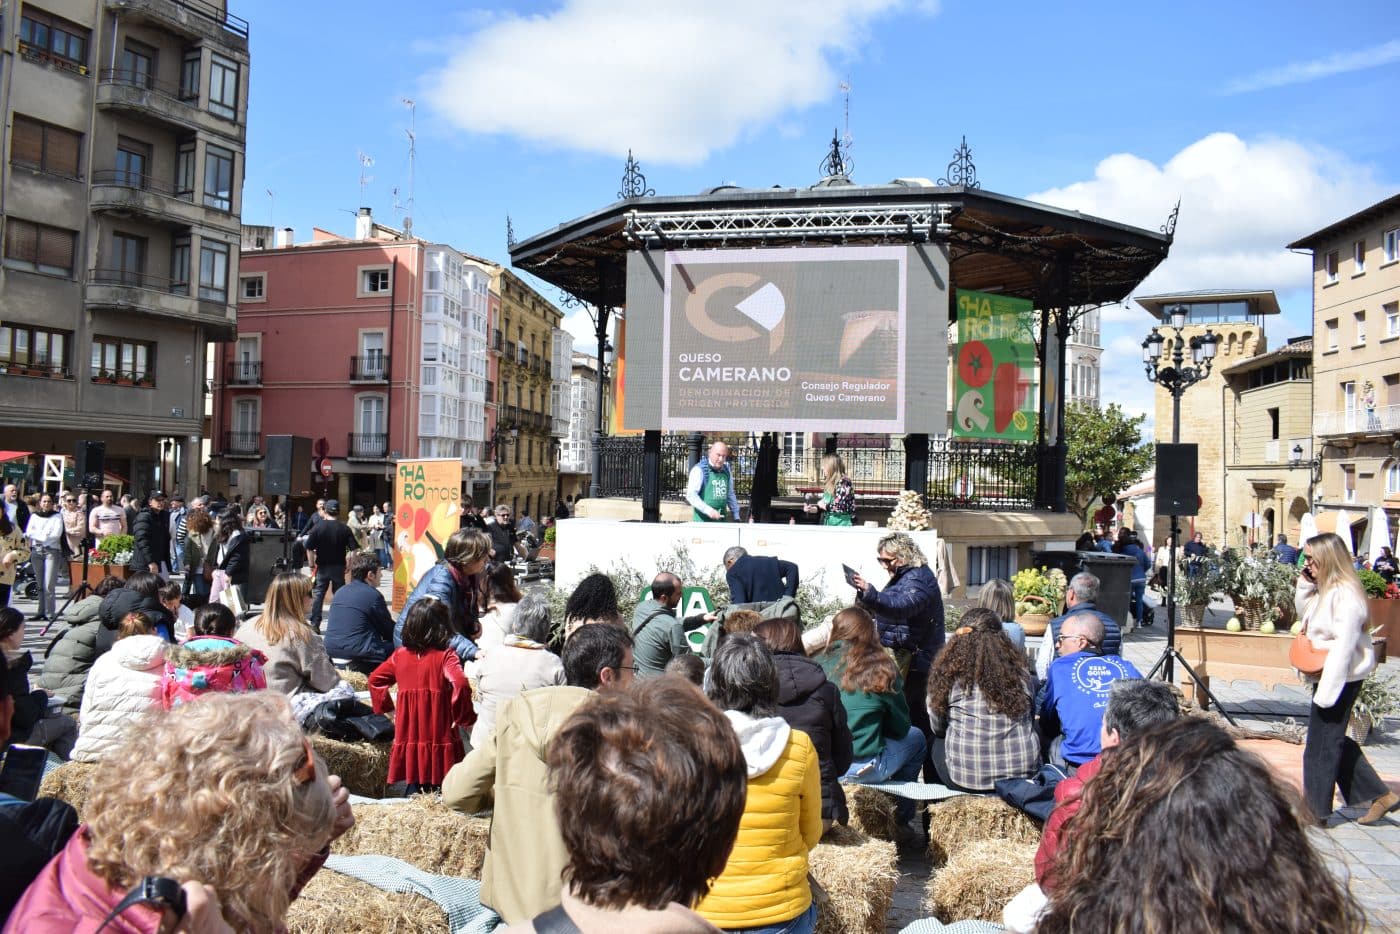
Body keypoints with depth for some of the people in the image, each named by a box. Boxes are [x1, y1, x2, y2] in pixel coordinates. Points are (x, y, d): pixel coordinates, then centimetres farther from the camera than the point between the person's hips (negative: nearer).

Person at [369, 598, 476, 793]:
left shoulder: (400, 655, 4)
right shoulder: (445, 656, -12)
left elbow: (375, 679, 11)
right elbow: (460, 684, -26)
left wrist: (388, 707, 17)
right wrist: (466, 717, -13)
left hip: (409, 735, 4)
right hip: (440, 738, -4)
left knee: (414, 783, 18)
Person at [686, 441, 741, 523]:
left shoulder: (727, 471, 11)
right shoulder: (699, 470, -8)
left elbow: (731, 495, 20)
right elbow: (691, 495, -16)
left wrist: (736, 517, 16)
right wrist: (709, 510, -25)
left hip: (721, 521, 6)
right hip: (702, 520, -6)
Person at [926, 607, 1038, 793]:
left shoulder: (950, 672, -5)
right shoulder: (1021, 671, 2)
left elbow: (938, 728, 7)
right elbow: (1030, 723, 13)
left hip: (966, 778, -2)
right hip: (1024, 775, 3)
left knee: (937, 741, 27)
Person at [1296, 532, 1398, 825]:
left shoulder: (1345, 595, -20)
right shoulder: (1324, 590, 7)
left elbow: (1343, 646, -23)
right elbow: (1305, 615, 21)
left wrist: (1326, 691, -23)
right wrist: (1304, 584, 5)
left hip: (1341, 677, -9)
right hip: (1328, 676, 9)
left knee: (1321, 745, 1)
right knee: (1333, 741, 18)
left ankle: (1316, 811, 13)